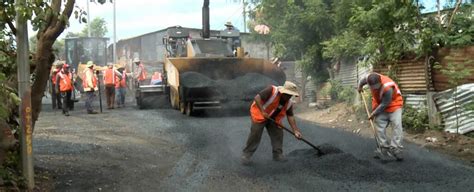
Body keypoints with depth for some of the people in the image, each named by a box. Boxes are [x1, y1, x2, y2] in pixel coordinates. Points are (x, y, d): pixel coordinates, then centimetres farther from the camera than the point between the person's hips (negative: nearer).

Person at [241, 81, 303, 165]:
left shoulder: (289, 103, -6)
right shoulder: (272, 90, -27)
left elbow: (290, 116, -2)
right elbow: (257, 98, -29)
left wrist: (295, 130, -9)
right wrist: (262, 111, -35)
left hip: (273, 119, 7)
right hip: (259, 115, -7)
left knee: (278, 134, 2)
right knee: (255, 135, -11)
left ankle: (278, 154, 15)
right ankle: (246, 155, -3)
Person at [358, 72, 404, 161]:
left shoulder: (388, 88, -38)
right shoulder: (370, 78, -22)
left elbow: (384, 105, -26)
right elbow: (363, 80, 6)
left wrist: (373, 113, -17)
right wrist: (360, 87, 25)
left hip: (394, 105, -5)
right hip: (380, 106, 5)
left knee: (397, 126, -17)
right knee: (380, 127, 0)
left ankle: (395, 149, -18)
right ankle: (384, 148, 9)